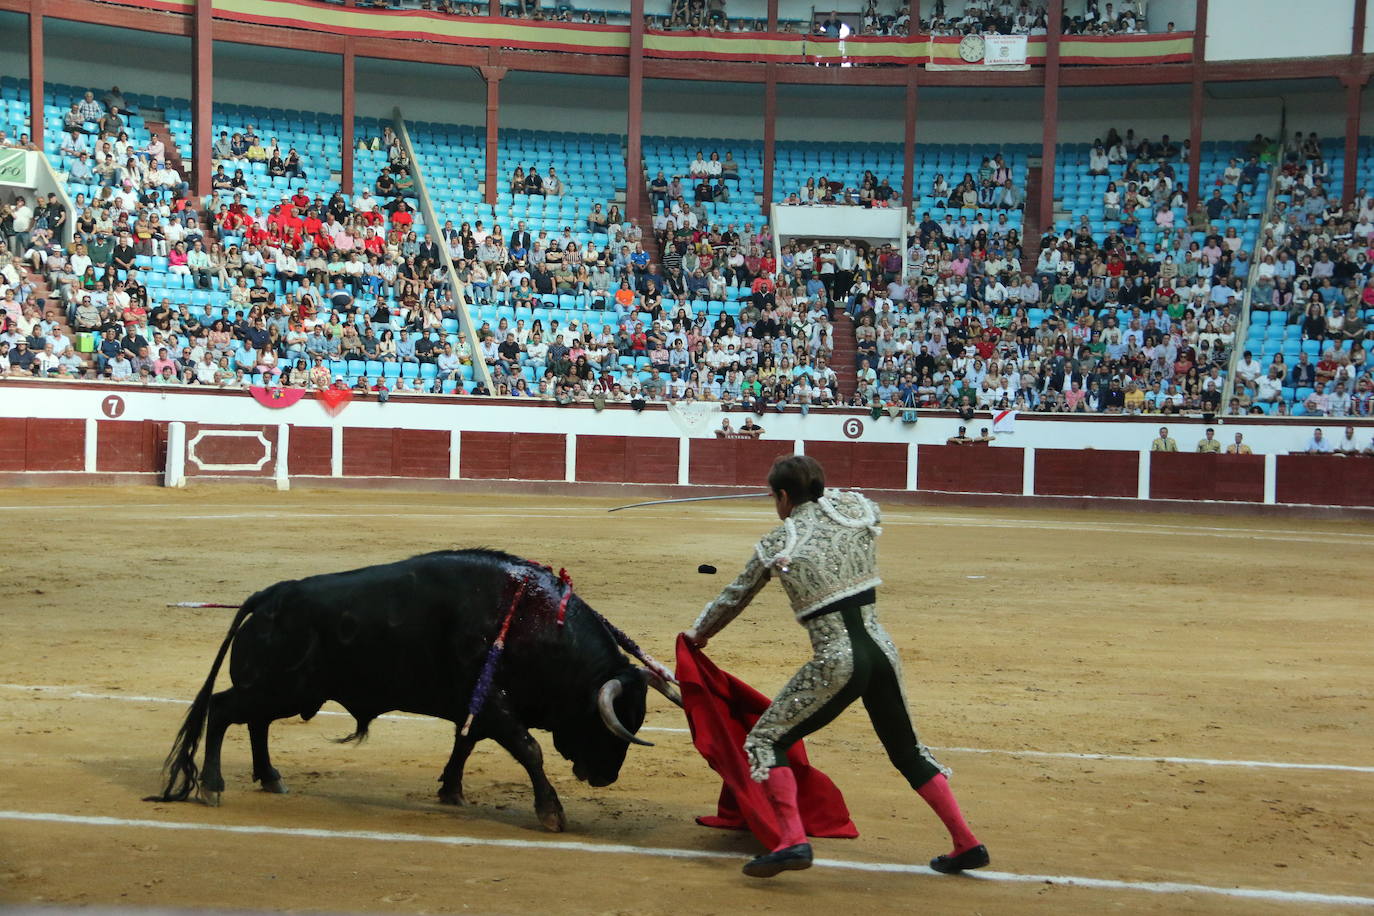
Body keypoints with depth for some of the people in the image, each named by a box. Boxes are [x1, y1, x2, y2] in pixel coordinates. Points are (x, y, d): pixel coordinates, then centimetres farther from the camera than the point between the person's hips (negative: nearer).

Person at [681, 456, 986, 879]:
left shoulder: (776, 544, -1)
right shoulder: (856, 509, 6)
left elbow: (733, 599, 12)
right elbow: (871, 507, 33)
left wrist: (699, 634, 29)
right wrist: (826, 495, 42)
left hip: (837, 664, -5)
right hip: (882, 651, 5)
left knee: (764, 741, 6)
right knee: (907, 750, 23)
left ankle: (793, 839, -11)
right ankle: (966, 843, 22)